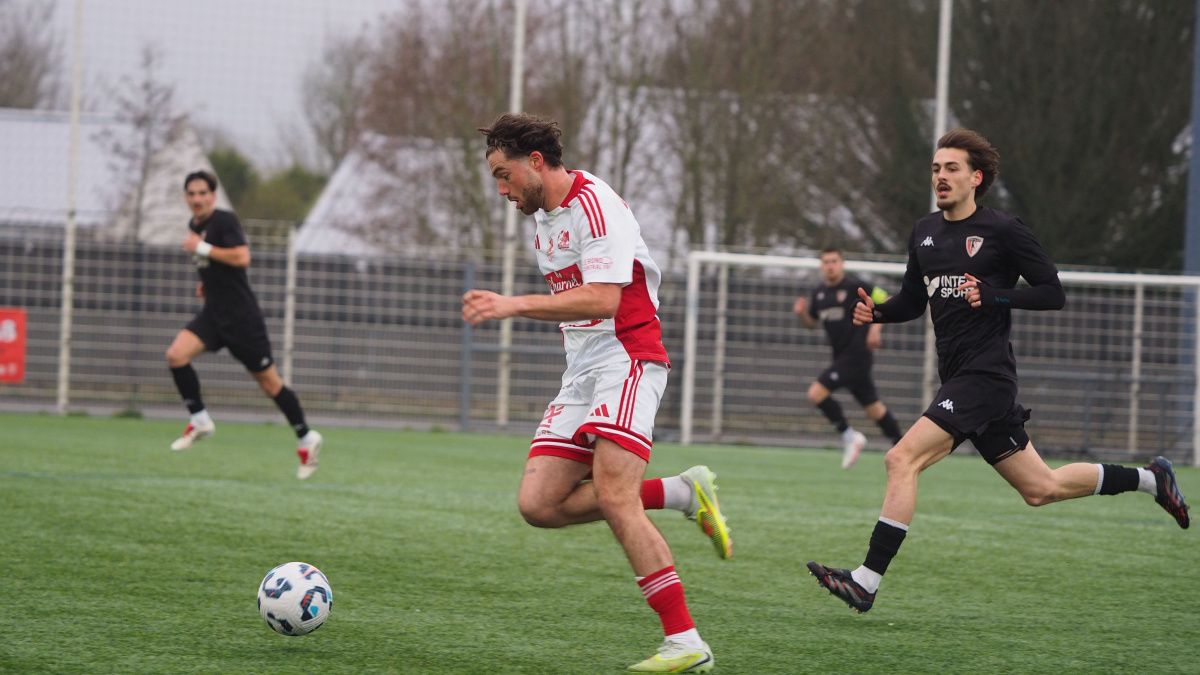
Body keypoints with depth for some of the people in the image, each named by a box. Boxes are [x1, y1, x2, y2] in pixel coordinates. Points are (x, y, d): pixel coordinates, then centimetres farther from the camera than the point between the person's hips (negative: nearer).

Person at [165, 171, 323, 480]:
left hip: (240, 315, -7)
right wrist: (207, 282, 14)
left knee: (268, 382, 0)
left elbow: (242, 257, -27)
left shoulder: (224, 221, -14)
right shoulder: (195, 225, 12)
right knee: (176, 355, -15)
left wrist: (202, 248, -22)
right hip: (213, 313, 7)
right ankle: (200, 420, -1)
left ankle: (307, 438, 15)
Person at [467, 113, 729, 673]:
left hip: (626, 361, -10)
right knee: (539, 504, -5)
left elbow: (602, 299, -24)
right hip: (581, 374, 10)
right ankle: (684, 493, 4)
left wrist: (514, 305, -28)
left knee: (613, 498, -22)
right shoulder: (542, 221, 18)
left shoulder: (593, 205, -13)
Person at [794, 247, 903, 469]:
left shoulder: (854, 287, -10)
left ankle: (849, 436, -4)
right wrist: (802, 313, 2)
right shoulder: (819, 293, 11)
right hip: (841, 356, 8)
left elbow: (887, 302, -7)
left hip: (856, 354, -8)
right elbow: (813, 322, 23)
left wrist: (875, 328, -18)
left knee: (816, 393, -17)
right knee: (874, 408, 12)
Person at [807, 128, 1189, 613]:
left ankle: (867, 582, -18)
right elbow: (913, 301, 24)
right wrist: (877, 311, 3)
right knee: (1040, 488, 14)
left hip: (986, 374, -8)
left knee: (902, 460, -19)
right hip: (958, 377, 8)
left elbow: (1053, 293, -6)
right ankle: (1149, 479, 31)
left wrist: (992, 296, -19)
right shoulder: (925, 232, 14)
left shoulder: (1003, 230, -7)